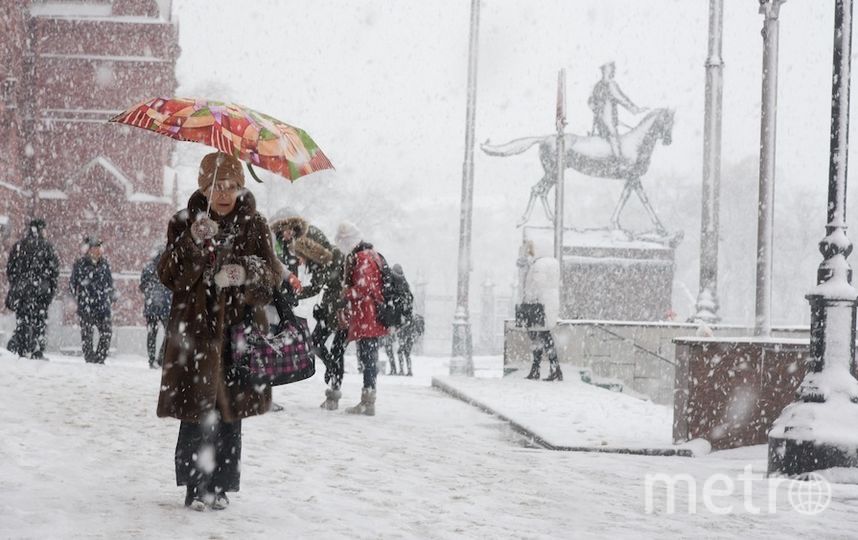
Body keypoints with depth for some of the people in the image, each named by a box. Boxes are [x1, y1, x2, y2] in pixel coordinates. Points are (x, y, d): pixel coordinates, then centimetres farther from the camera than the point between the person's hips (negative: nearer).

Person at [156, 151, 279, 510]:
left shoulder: (253, 225, 5)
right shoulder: (185, 223, 2)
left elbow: (273, 274, 3)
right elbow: (168, 276, -5)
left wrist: (247, 272, -19)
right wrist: (193, 242, -21)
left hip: (239, 329, 1)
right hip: (195, 331, -1)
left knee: (230, 414, 5)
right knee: (197, 413, -5)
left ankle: (220, 486, 16)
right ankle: (196, 487, 6)